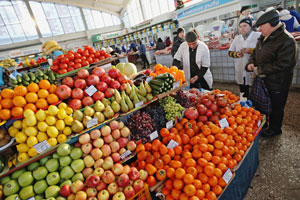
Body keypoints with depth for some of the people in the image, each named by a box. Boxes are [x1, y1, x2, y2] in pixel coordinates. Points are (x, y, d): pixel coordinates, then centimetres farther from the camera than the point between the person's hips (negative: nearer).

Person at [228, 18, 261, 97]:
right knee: (243, 95, 14)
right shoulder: (237, 38, 14)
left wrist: (250, 50, -16)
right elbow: (230, 52, 14)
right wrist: (236, 54, -6)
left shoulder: (258, 36, -1)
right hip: (241, 73, 4)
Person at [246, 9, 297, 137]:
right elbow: (255, 53, 17)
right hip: (263, 79, 8)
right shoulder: (263, 38, 6)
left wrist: (260, 69, -22)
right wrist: (251, 63, -4)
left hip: (277, 82, -8)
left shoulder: (286, 40, -21)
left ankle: (275, 128, 30)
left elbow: (282, 64, -25)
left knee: (276, 106, 10)